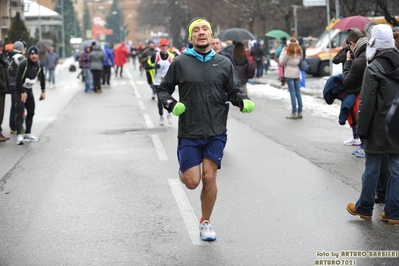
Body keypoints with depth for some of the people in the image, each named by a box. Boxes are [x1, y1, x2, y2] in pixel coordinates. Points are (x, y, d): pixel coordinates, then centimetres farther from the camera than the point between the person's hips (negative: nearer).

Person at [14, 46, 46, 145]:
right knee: (19, 113, -15)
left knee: (31, 112, 11)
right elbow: (18, 79, -20)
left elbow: (42, 78, 14)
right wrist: (23, 92, -17)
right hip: (19, 91, -7)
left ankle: (28, 134, 23)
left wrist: (43, 91, 8)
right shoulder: (23, 64, -21)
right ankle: (19, 136, -20)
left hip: (29, 90, 7)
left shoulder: (39, 65, 0)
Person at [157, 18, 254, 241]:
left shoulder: (224, 63, 2)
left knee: (209, 178, -4)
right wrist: (172, 105, -13)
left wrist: (244, 102, -15)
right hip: (189, 133, -1)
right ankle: (184, 169, 35)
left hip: (216, 132, 1)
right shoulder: (180, 63, -2)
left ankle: (205, 223, 17)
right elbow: (163, 89, 7)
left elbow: (235, 91, 6)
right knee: (192, 182, -3)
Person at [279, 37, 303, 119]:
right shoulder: (299, 51, 6)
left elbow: (281, 62, -8)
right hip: (297, 73, 5)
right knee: (298, 92, 9)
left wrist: (282, 52, 1)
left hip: (289, 73, -5)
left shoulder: (287, 51, -11)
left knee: (292, 93, -5)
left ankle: (294, 112, -5)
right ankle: (300, 112, 11)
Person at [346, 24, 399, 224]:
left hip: (379, 129, -5)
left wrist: (362, 130, -7)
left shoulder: (373, 69, -12)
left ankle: (364, 208, 19)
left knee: (372, 170, 6)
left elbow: (367, 103, -13)